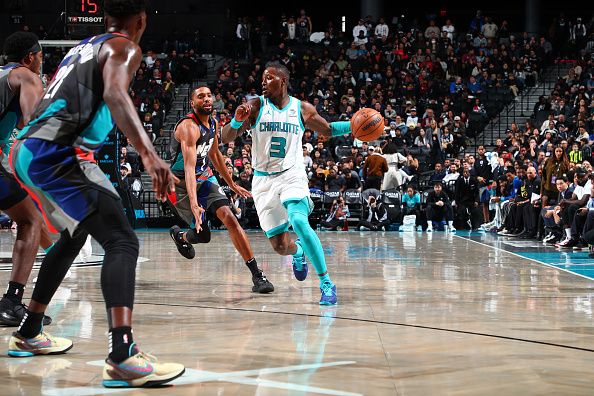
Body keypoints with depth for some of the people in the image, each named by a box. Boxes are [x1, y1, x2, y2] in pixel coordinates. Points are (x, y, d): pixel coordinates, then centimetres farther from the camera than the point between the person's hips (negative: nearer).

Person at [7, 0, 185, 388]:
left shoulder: (85, 47, 27)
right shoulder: (125, 47, 1)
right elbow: (115, 93, -20)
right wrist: (149, 153, -33)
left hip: (28, 150, 9)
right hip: (58, 153, -9)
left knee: (74, 236, 30)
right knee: (122, 241, -15)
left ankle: (28, 334, 39)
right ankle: (123, 356, -34)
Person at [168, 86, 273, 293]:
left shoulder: (213, 123, 0)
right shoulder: (189, 126, -26)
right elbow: (189, 167, -36)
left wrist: (231, 184, 22)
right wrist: (194, 204, -47)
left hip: (205, 177, 6)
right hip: (182, 183, -6)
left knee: (229, 217, -15)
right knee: (203, 235, -5)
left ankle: (257, 275, -17)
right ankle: (180, 235, 35)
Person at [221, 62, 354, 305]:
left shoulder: (302, 109, 1)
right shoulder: (256, 106, -3)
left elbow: (328, 130, 16)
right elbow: (226, 138, -7)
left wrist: (352, 126, -2)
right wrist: (236, 121, -28)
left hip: (291, 174, -1)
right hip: (263, 180, 1)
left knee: (299, 222, -29)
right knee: (280, 246, 1)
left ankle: (326, 283, -21)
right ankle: (298, 253, 41)